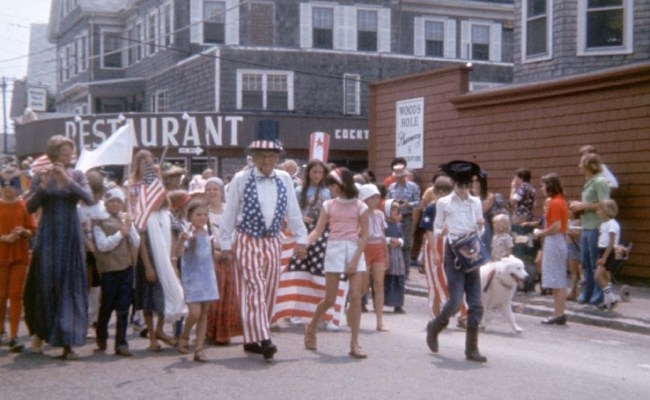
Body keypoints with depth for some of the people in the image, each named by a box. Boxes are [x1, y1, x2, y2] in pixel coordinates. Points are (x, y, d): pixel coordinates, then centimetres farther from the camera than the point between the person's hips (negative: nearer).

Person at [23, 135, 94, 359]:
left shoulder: (77, 175, 5)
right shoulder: (41, 176, 2)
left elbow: (89, 199, -11)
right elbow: (30, 208, -6)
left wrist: (67, 180, -21)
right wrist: (42, 187, -20)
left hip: (71, 237, 1)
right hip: (48, 237, -1)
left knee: (71, 287, -2)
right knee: (44, 285, 3)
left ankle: (68, 343, 0)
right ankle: (40, 331, 27)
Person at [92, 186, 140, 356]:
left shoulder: (126, 219, 12)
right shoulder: (99, 220, -2)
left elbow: (136, 244, 6)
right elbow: (102, 245, -12)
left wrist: (129, 228, -8)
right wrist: (120, 233, -15)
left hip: (127, 267, 3)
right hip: (109, 268, -3)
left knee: (123, 307, 1)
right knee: (107, 306, 8)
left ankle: (121, 342, 4)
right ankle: (101, 337, 31)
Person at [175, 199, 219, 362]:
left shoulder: (207, 233, 7)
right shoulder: (189, 234, -13)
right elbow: (177, 253, -30)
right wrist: (181, 240, -46)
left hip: (207, 278, 6)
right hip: (192, 278, -6)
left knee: (204, 314, 5)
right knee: (195, 312, -13)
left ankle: (199, 349, 9)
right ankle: (184, 337, 16)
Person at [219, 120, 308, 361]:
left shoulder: (284, 179, 2)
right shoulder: (241, 179, -8)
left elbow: (293, 211, 6)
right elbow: (229, 214, -4)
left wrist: (300, 239, 4)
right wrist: (226, 243, -4)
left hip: (273, 242, 5)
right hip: (247, 241, -4)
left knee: (269, 291, 8)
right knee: (254, 289, -12)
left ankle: (252, 339, 19)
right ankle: (263, 339, -16)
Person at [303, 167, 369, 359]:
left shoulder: (360, 207, 3)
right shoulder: (329, 205, 8)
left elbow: (364, 236, 0)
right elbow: (318, 230, 2)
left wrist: (355, 259, -9)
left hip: (355, 251, 0)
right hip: (334, 250, 0)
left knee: (356, 297, -7)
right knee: (330, 299, 2)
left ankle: (354, 344, -1)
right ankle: (311, 327, 29)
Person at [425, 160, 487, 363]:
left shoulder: (475, 202, 11)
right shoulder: (444, 203, 1)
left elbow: (480, 232, 15)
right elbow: (436, 230, 8)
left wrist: (480, 227, -7)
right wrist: (441, 232, -14)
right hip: (453, 252, -4)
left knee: (476, 303, 0)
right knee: (456, 300, -12)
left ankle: (472, 348, 8)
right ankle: (434, 327, 18)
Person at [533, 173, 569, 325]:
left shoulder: (554, 203, -15)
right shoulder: (561, 201, 14)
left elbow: (556, 227, -22)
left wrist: (540, 233, -8)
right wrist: (543, 233, 11)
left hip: (553, 242, -10)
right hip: (560, 241, 10)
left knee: (556, 281, -7)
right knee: (560, 281, 10)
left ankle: (558, 314, -5)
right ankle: (560, 313, 14)